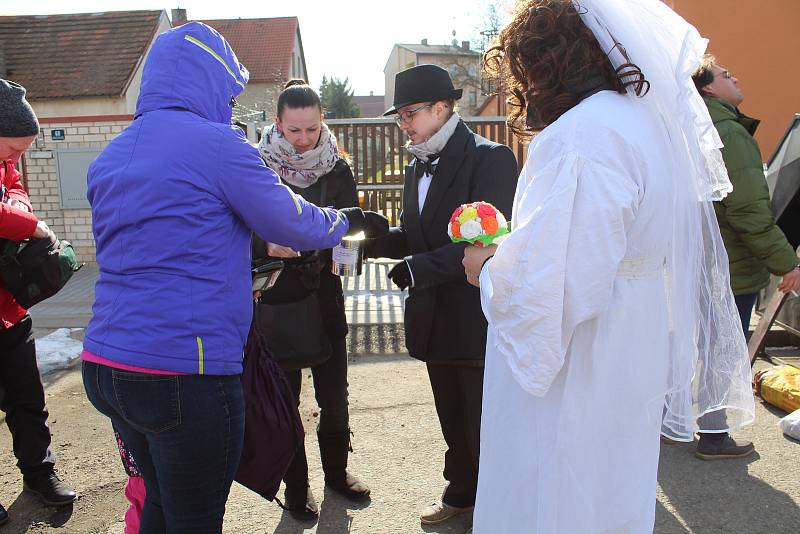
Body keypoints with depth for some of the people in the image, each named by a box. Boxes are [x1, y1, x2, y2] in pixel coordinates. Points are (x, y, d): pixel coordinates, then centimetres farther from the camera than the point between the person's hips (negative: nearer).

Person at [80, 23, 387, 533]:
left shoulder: (111, 157, 12)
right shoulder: (218, 144, -10)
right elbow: (293, 223, -2)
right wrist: (350, 221, 17)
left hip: (104, 364, 8)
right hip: (185, 371, -8)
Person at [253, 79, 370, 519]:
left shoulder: (336, 167, 0)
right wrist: (267, 247, -29)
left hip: (326, 296, 3)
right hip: (277, 297, -2)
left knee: (334, 392, 13)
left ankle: (336, 470, 35)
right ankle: (296, 484, 27)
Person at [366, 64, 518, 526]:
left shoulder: (490, 158, -14)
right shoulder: (418, 167, 12)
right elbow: (415, 235, 12)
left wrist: (418, 269, -26)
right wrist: (373, 240, -7)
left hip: (478, 319, -8)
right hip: (437, 319, 8)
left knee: (483, 425, 7)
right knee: (453, 420, 23)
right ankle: (461, 493, 43)